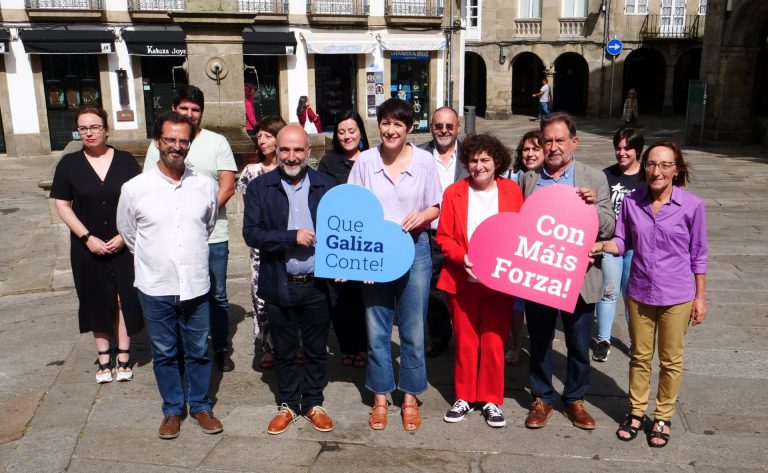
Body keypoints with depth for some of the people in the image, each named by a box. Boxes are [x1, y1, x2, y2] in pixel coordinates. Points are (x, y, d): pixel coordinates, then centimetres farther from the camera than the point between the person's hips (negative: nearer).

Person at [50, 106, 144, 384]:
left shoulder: (126, 161, -1)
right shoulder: (69, 164, 0)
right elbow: (62, 205, 0)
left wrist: (125, 235, -11)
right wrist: (87, 237, -10)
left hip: (124, 245, 0)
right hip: (88, 247, 1)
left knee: (124, 298, 3)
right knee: (97, 300, 9)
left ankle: (123, 357, 16)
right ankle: (104, 358, 21)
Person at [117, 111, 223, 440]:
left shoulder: (206, 186, -4)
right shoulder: (135, 188, -7)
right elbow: (128, 234, 9)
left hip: (195, 286, 1)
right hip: (155, 288, -1)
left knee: (198, 351, 13)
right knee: (164, 353, 13)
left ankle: (200, 405, 31)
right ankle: (172, 409, 30)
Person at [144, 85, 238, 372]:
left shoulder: (217, 142, 2)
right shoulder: (158, 145, 6)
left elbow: (228, 187, -3)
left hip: (212, 236, -1)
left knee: (217, 296, 9)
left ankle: (221, 350, 25)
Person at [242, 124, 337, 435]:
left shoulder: (327, 187, -1)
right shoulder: (259, 188, -3)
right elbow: (251, 233, -10)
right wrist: (292, 237, -19)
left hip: (317, 284, 1)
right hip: (279, 285, 0)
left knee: (316, 350, 14)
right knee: (284, 351, 15)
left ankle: (314, 403, 33)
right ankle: (288, 404, 33)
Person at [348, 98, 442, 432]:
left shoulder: (424, 161, -1)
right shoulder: (364, 161, 0)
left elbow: (436, 206, 6)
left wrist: (421, 216, -16)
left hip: (414, 249, 0)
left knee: (413, 329, 7)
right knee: (377, 329, 8)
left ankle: (410, 397, 24)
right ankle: (380, 396, 24)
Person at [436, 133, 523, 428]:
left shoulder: (511, 191, 1)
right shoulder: (454, 192, 0)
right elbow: (443, 237, -1)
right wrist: (462, 257, -17)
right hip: (462, 280, 0)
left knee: (494, 342, 5)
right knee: (465, 342, 8)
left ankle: (491, 400, 21)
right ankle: (464, 397, 24)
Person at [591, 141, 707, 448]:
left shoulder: (692, 206, -12)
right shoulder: (632, 202, -6)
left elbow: (699, 255, -3)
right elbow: (622, 242, 3)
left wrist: (700, 297, 0)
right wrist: (598, 246, -18)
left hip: (676, 296, -2)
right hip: (639, 292, 2)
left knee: (671, 360, 12)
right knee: (640, 356, 16)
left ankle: (663, 417, 31)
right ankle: (636, 412, 33)